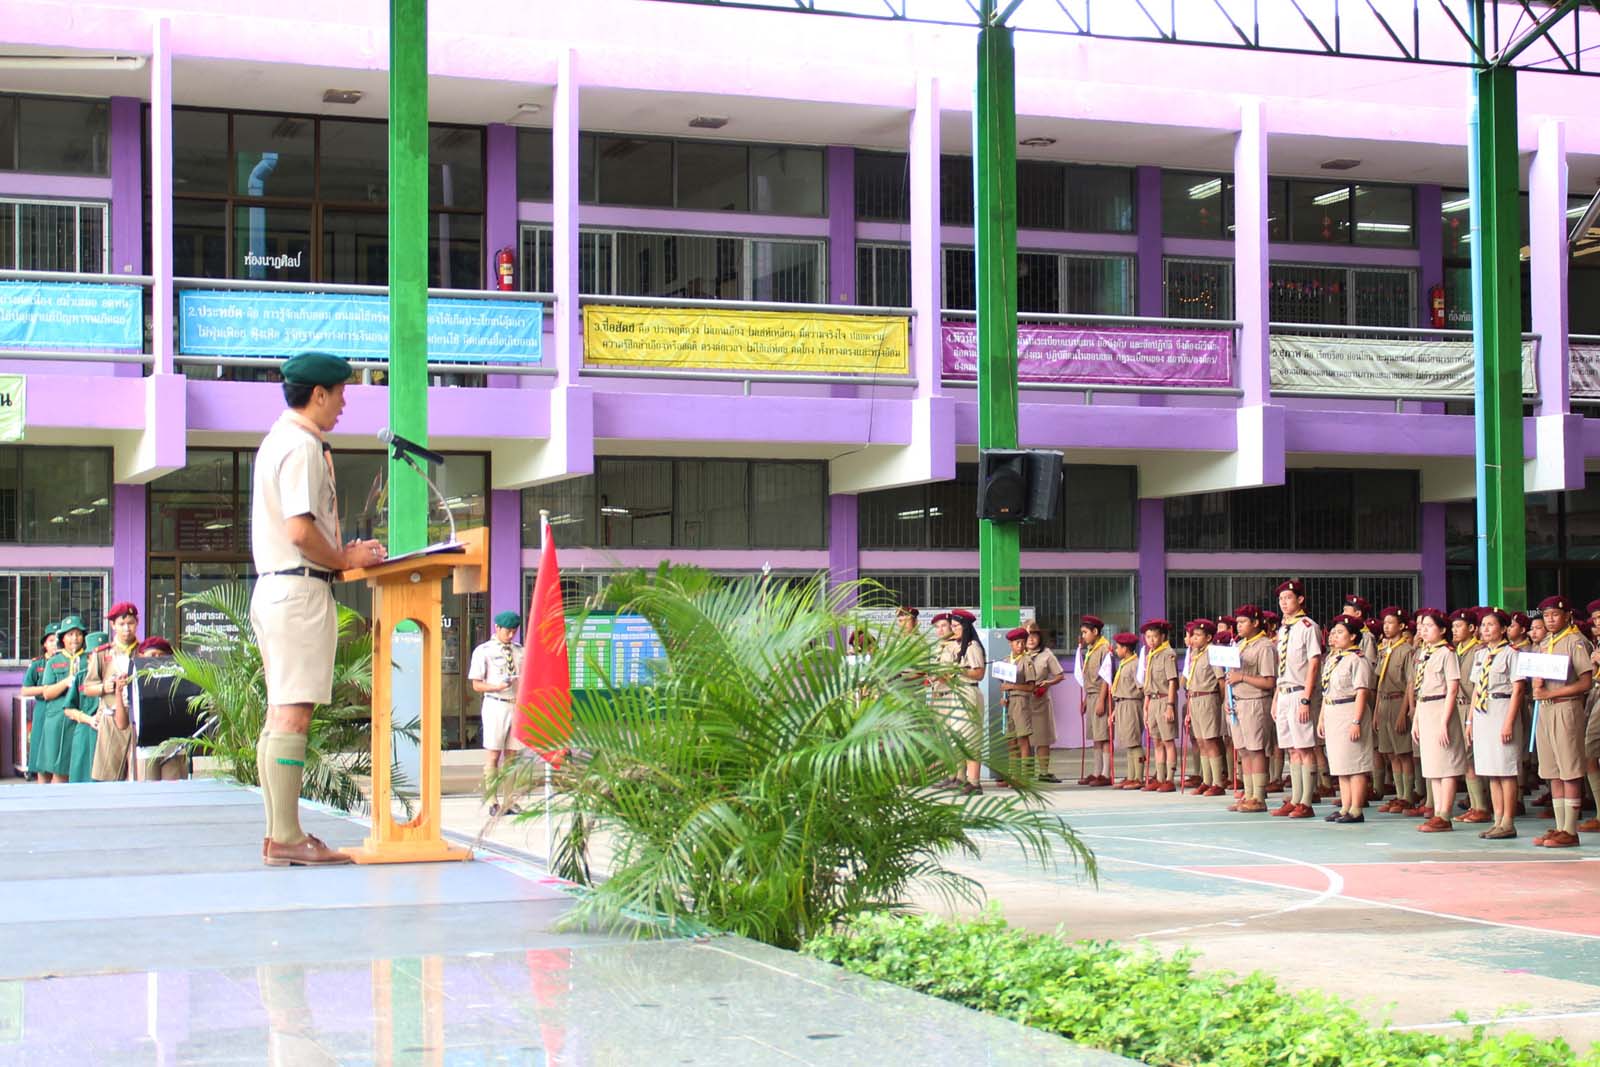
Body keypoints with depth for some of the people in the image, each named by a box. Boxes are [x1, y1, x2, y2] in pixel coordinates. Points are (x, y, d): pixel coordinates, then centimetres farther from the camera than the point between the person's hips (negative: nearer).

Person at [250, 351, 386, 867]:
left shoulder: (279, 439, 20)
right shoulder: (302, 446, -12)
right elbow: (300, 529, -21)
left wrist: (339, 555, 15)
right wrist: (345, 560, -6)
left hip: (274, 588, 11)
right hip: (301, 590, -11)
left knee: (280, 714, 9)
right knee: (293, 714, -11)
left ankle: (279, 834, 12)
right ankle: (287, 839, -12)